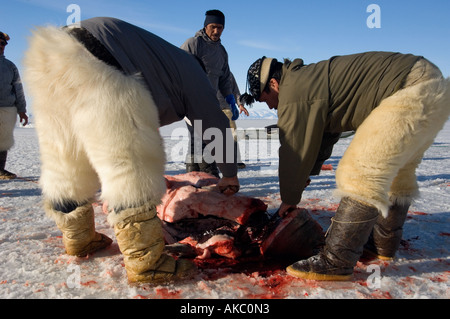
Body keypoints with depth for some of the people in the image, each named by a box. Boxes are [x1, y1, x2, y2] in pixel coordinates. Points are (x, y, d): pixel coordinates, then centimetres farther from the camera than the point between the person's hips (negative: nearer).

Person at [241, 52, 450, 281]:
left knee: (361, 173, -15)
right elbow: (324, 137, 26)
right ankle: (383, 243, 34)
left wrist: (290, 198, 5)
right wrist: (305, 173, 26)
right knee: (396, 171, 19)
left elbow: (296, 150, -8)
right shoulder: (311, 79, 20)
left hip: (413, 90, -12)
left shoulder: (294, 92, -12)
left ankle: (335, 262, -10)